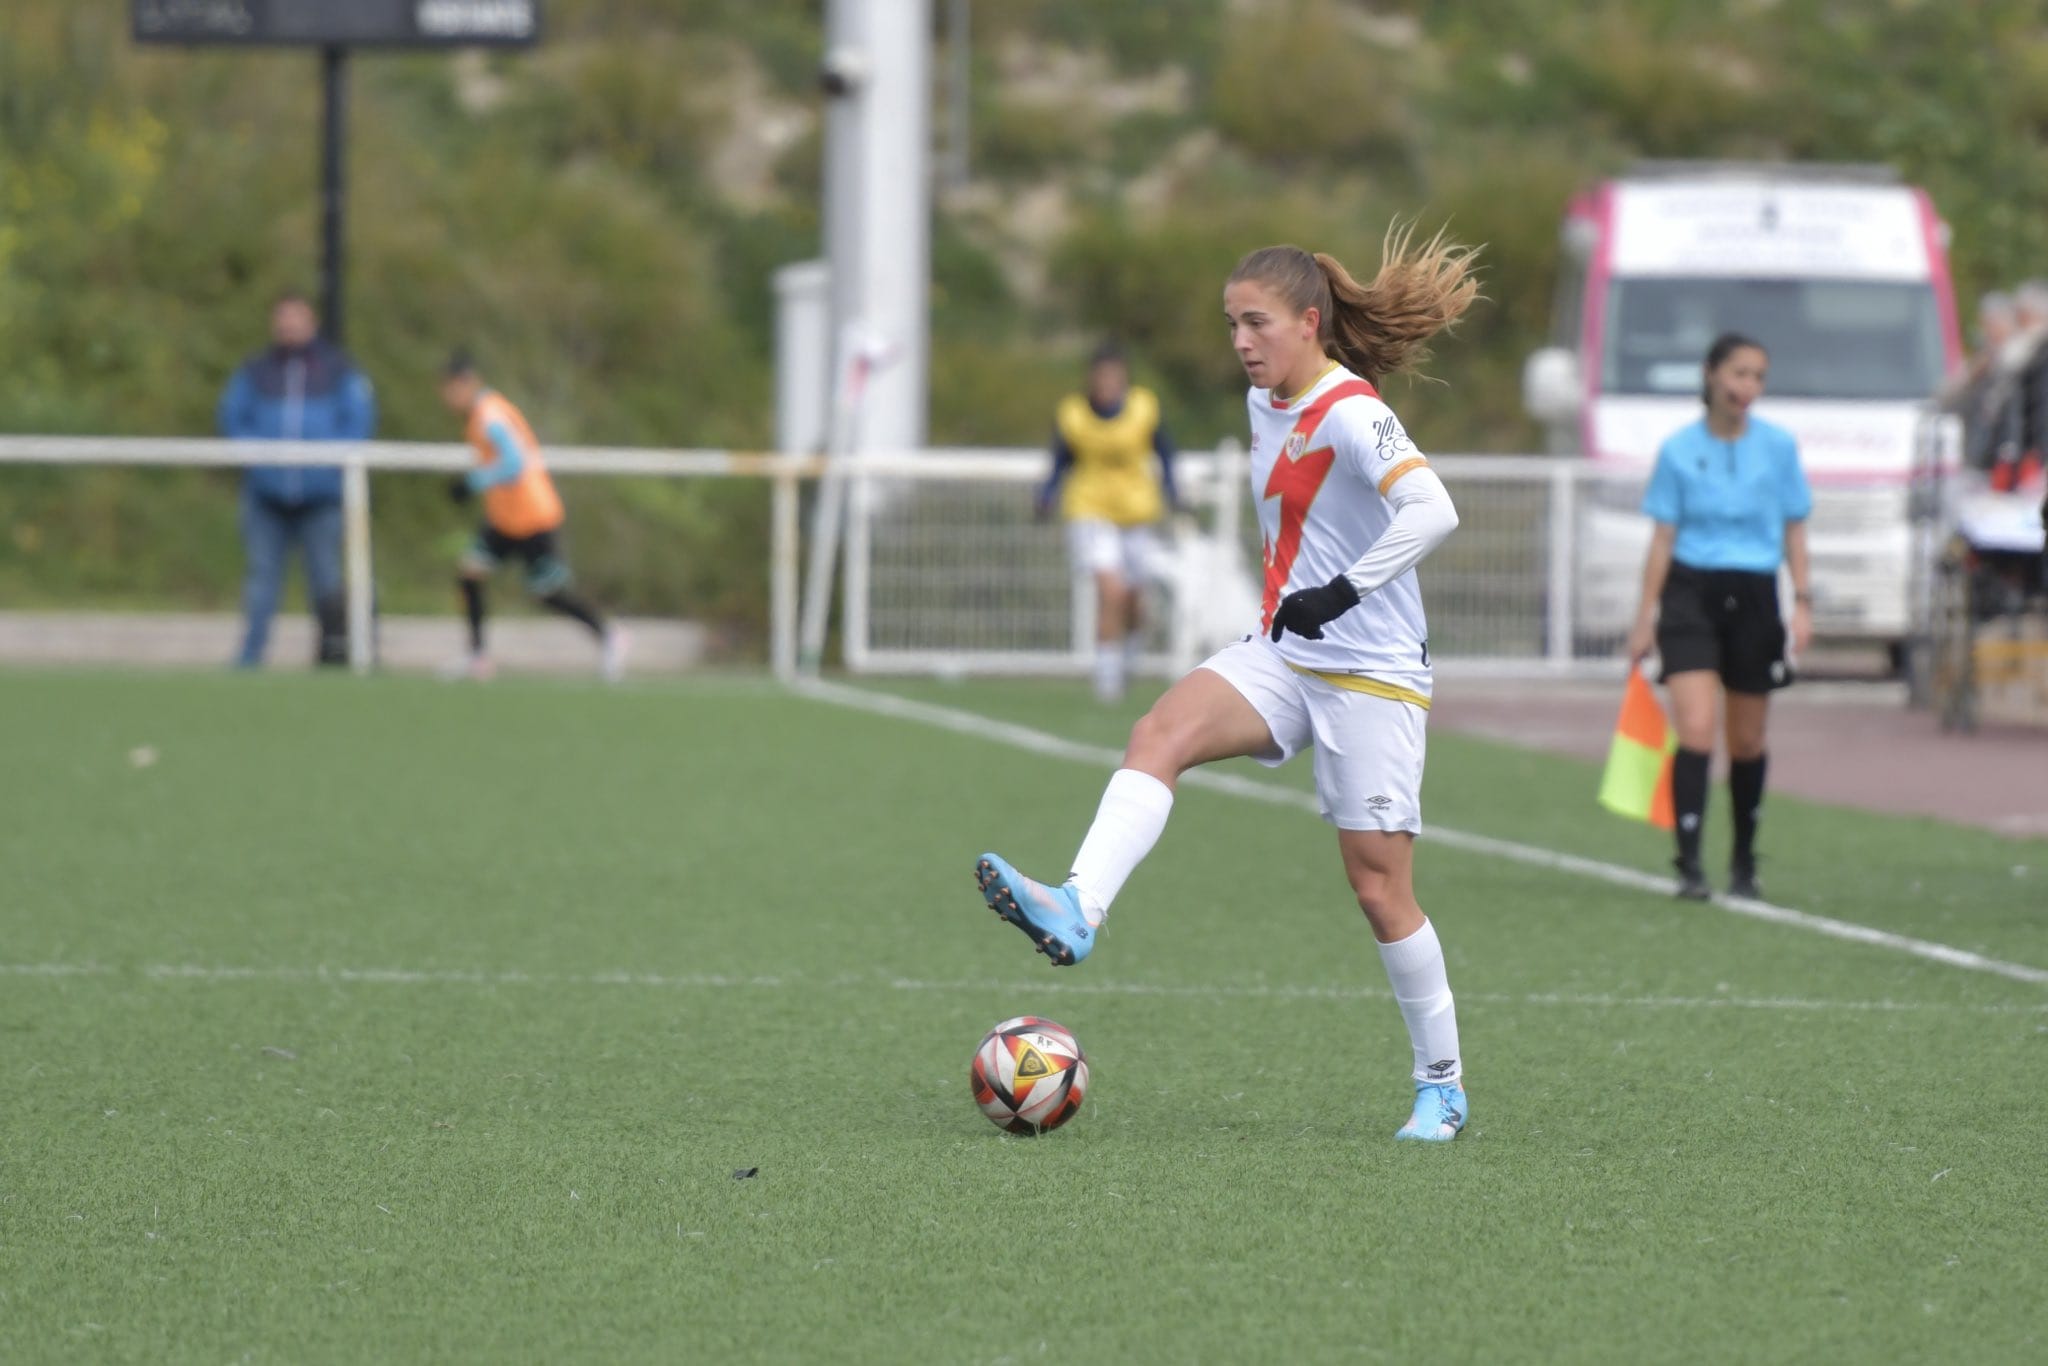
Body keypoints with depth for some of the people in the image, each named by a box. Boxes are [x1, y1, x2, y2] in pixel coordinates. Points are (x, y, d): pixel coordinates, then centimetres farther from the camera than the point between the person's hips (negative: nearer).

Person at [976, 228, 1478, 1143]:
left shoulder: (1351, 414, -16)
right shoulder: (1265, 405, 10)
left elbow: (1431, 510, -32)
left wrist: (1345, 591, -34)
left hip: (1371, 673, -7)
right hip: (1282, 654, 7)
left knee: (1379, 887, -3)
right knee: (1161, 733, -22)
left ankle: (1442, 1084, 13)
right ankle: (1077, 912, -40)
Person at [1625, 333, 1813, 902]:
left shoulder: (1779, 446, 3)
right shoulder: (1678, 450, 0)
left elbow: (1794, 530, 8)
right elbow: (1662, 536, 4)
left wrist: (1803, 601, 0)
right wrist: (1646, 615, 2)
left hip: (1753, 598, 2)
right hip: (1691, 593, -2)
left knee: (1746, 742, 9)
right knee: (1695, 731, -15)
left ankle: (1744, 865, 26)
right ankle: (1689, 866, -16)